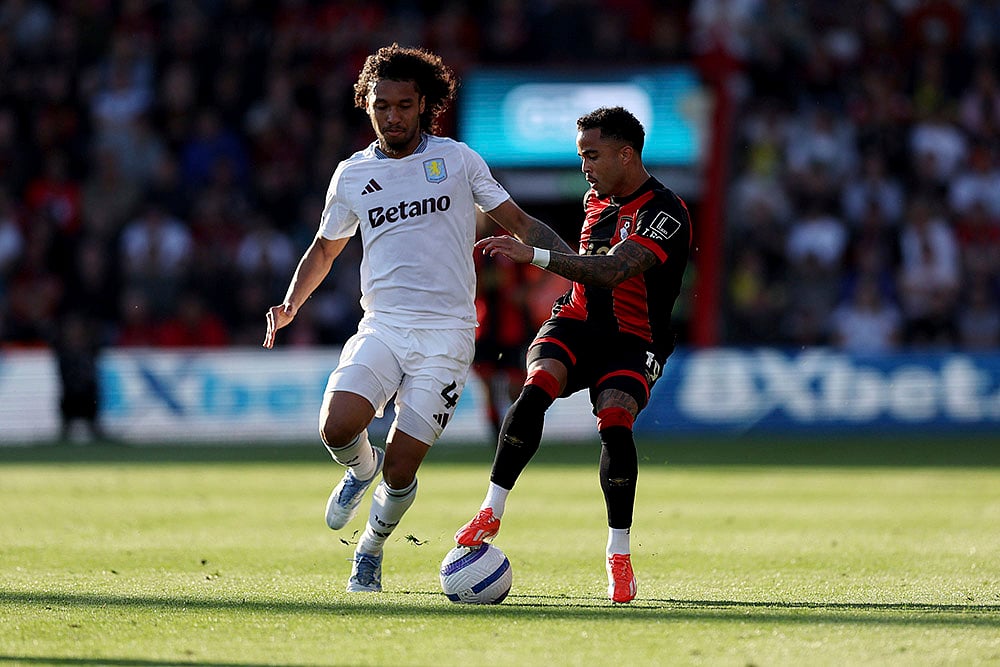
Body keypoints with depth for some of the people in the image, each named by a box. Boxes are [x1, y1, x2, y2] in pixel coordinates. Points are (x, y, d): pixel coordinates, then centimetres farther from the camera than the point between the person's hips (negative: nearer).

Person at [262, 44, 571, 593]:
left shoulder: (456, 159, 5)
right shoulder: (352, 174, 10)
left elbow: (519, 223, 9)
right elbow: (324, 249, 24)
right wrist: (289, 306, 8)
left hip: (446, 335, -2)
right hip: (381, 328, 2)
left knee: (400, 470, -8)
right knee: (336, 428, -24)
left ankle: (371, 549, 22)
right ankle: (361, 470, 13)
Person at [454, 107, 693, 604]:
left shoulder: (665, 213, -16)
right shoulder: (596, 200, 11)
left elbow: (613, 271, -31)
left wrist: (534, 256, -37)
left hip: (633, 342, -5)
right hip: (576, 325, 5)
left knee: (614, 422, -30)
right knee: (537, 387, -27)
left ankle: (619, 554, -16)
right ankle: (491, 512, -26)